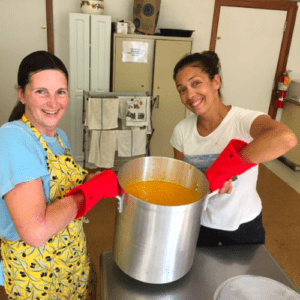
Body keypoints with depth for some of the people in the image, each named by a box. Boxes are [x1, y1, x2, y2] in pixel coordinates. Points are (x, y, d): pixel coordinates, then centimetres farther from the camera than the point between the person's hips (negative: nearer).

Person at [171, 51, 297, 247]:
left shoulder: (244, 121, -26)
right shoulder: (182, 131, -11)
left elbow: (286, 138, -47)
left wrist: (224, 168, -41)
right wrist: (207, 180, -25)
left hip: (243, 227, -2)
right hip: (199, 222, 3)